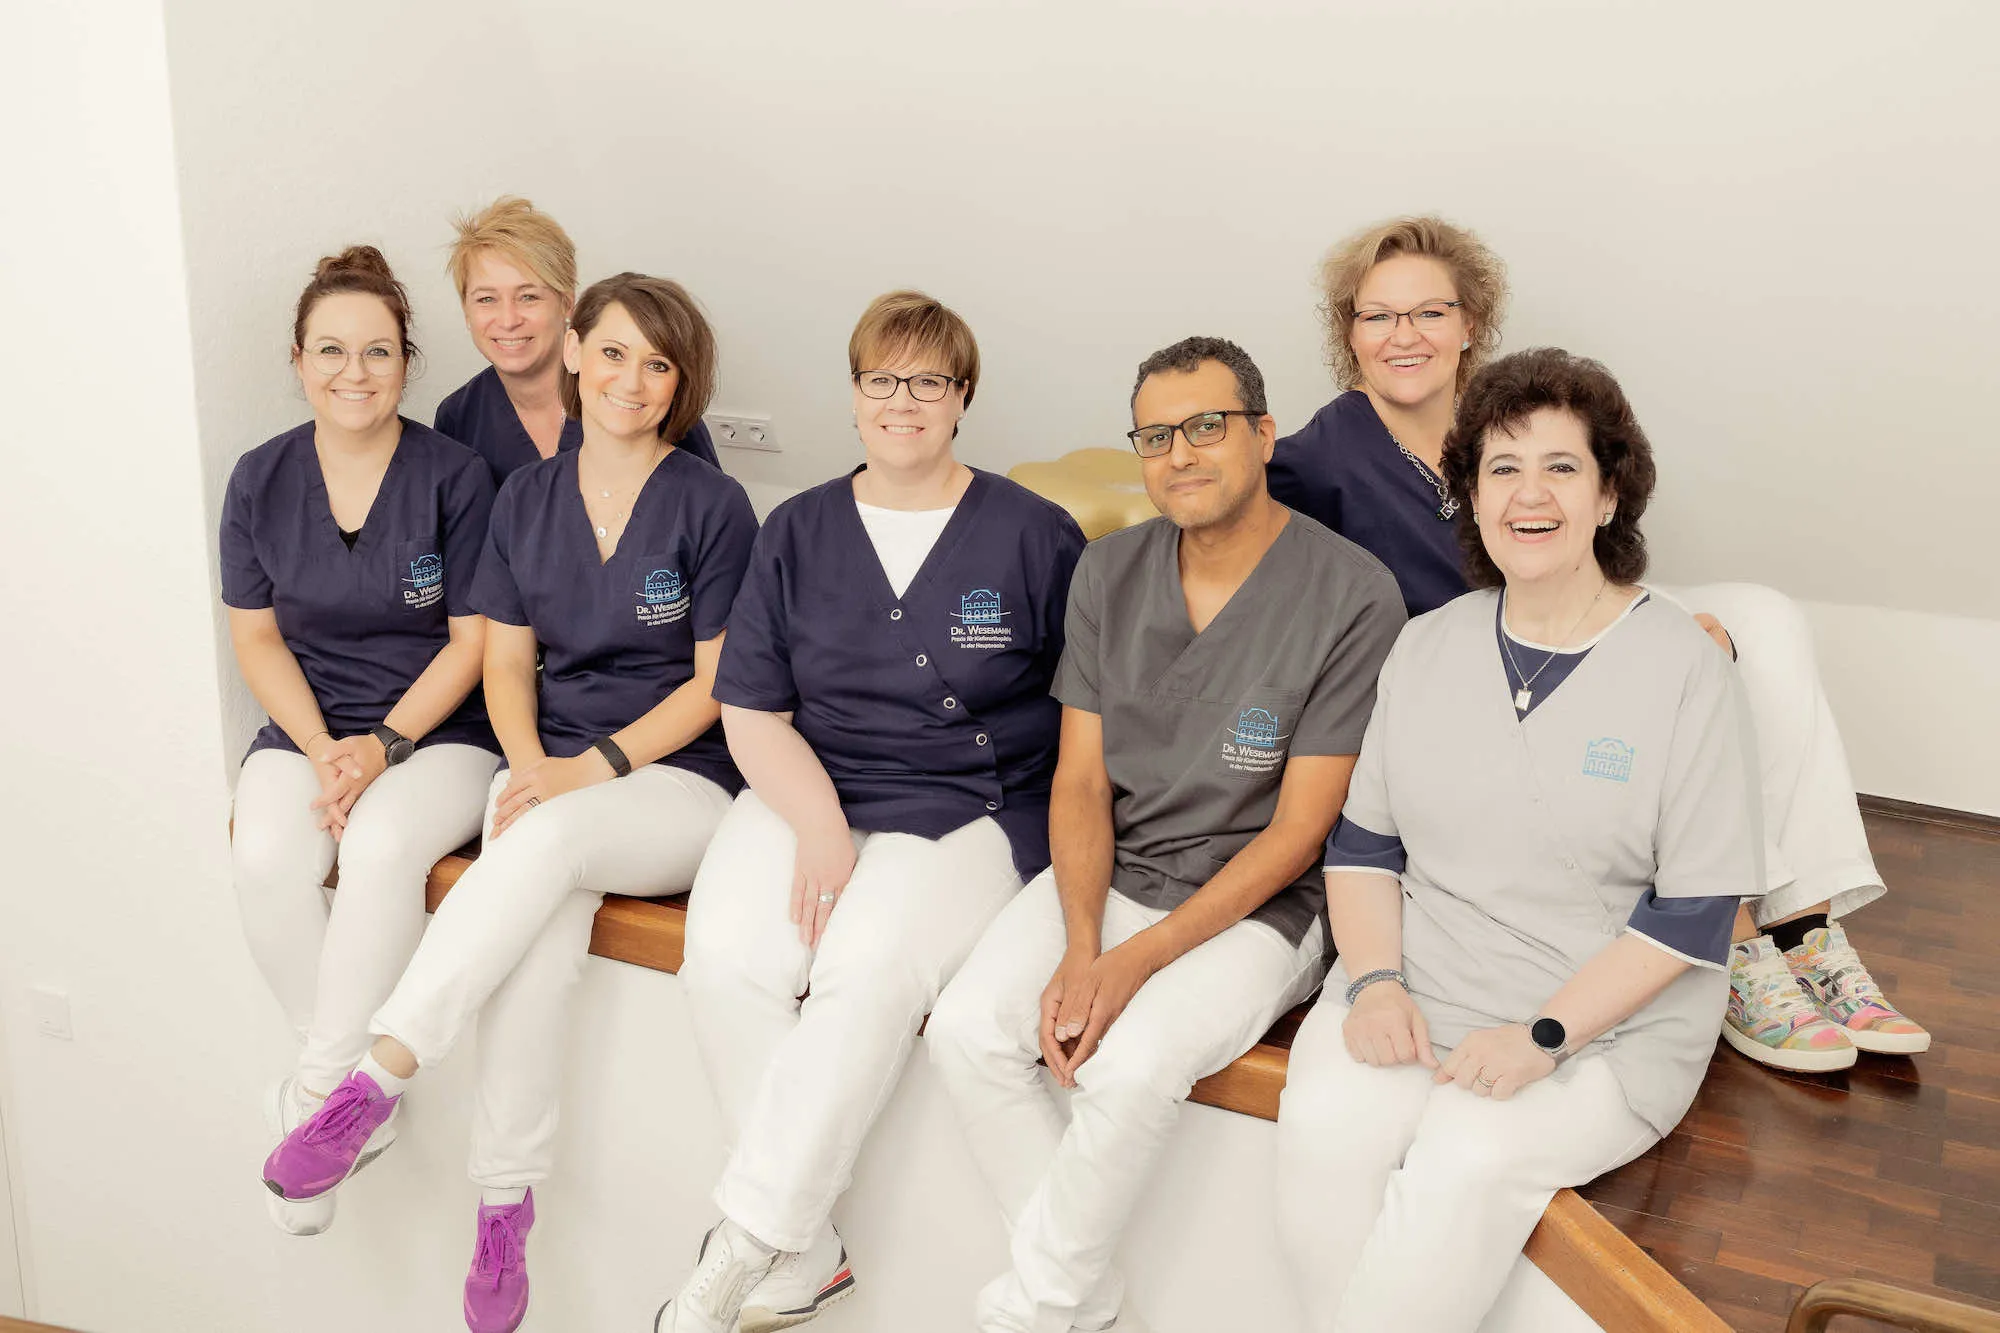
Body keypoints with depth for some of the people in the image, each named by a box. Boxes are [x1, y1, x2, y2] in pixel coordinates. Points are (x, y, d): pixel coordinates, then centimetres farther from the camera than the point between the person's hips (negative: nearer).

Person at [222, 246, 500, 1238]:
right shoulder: (261, 479, 5)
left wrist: (385, 745, -15)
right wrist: (322, 749, -8)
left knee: (382, 847, -33)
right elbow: (257, 639, 7)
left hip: (440, 731, -3)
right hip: (307, 726, 3)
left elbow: (472, 641, -5)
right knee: (265, 857, -27)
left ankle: (313, 1095, -18)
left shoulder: (454, 476, -6)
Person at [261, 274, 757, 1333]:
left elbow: (715, 684, -4)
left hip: (680, 784, -3)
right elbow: (506, 662, 12)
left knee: (547, 840, -36)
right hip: (549, 775, 3)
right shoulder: (526, 499, 12)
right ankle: (503, 1208, -22)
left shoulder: (712, 508, -2)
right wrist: (530, 765, -7)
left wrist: (597, 767, -15)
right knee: (538, 933, -29)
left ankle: (376, 1082, -32)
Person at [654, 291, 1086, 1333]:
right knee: (726, 957, -25)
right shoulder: (798, 532, 11)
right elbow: (751, 712, 7)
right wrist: (820, 827, -9)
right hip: (805, 791, 3)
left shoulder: (1034, 536, 2)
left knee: (870, 967, -31)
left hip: (970, 809, -3)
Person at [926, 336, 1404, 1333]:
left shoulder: (1352, 598, -12)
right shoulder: (1110, 572, 5)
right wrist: (1080, 947, -13)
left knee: (1132, 1068, -30)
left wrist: (1139, 959, -18)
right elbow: (1081, 780, 4)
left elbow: (1298, 830, -12)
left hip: (1257, 905, -5)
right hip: (1104, 877, 5)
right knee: (967, 1032, -18)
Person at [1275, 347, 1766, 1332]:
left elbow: (1696, 910, -8)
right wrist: (1373, 980, -7)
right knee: (1322, 1129, -25)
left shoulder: (1684, 668, -5)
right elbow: (1361, 839, 11)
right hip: (1414, 992, 3)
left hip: (1607, 1028, -3)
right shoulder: (1427, 646, 9)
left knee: (1463, 1167, -29)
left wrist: (1545, 1037, -16)